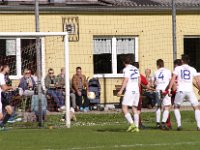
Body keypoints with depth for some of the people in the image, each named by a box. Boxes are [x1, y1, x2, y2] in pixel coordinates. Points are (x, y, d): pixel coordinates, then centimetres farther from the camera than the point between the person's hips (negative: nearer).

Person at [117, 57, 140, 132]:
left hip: (129, 90, -7)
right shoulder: (136, 69, 15)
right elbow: (139, 80, 20)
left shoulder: (126, 69, -6)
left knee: (124, 108, -5)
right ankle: (136, 127, 5)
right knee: (135, 108, 10)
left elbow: (126, 80, -16)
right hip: (136, 90, 7)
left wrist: (121, 90, -17)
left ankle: (132, 123, -21)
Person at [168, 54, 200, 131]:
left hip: (180, 91, 0)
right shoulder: (192, 69, 8)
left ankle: (179, 125, 8)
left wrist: (169, 89, -7)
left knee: (176, 107, 20)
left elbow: (173, 79, -5)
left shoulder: (178, 68, 5)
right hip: (190, 91, 0)